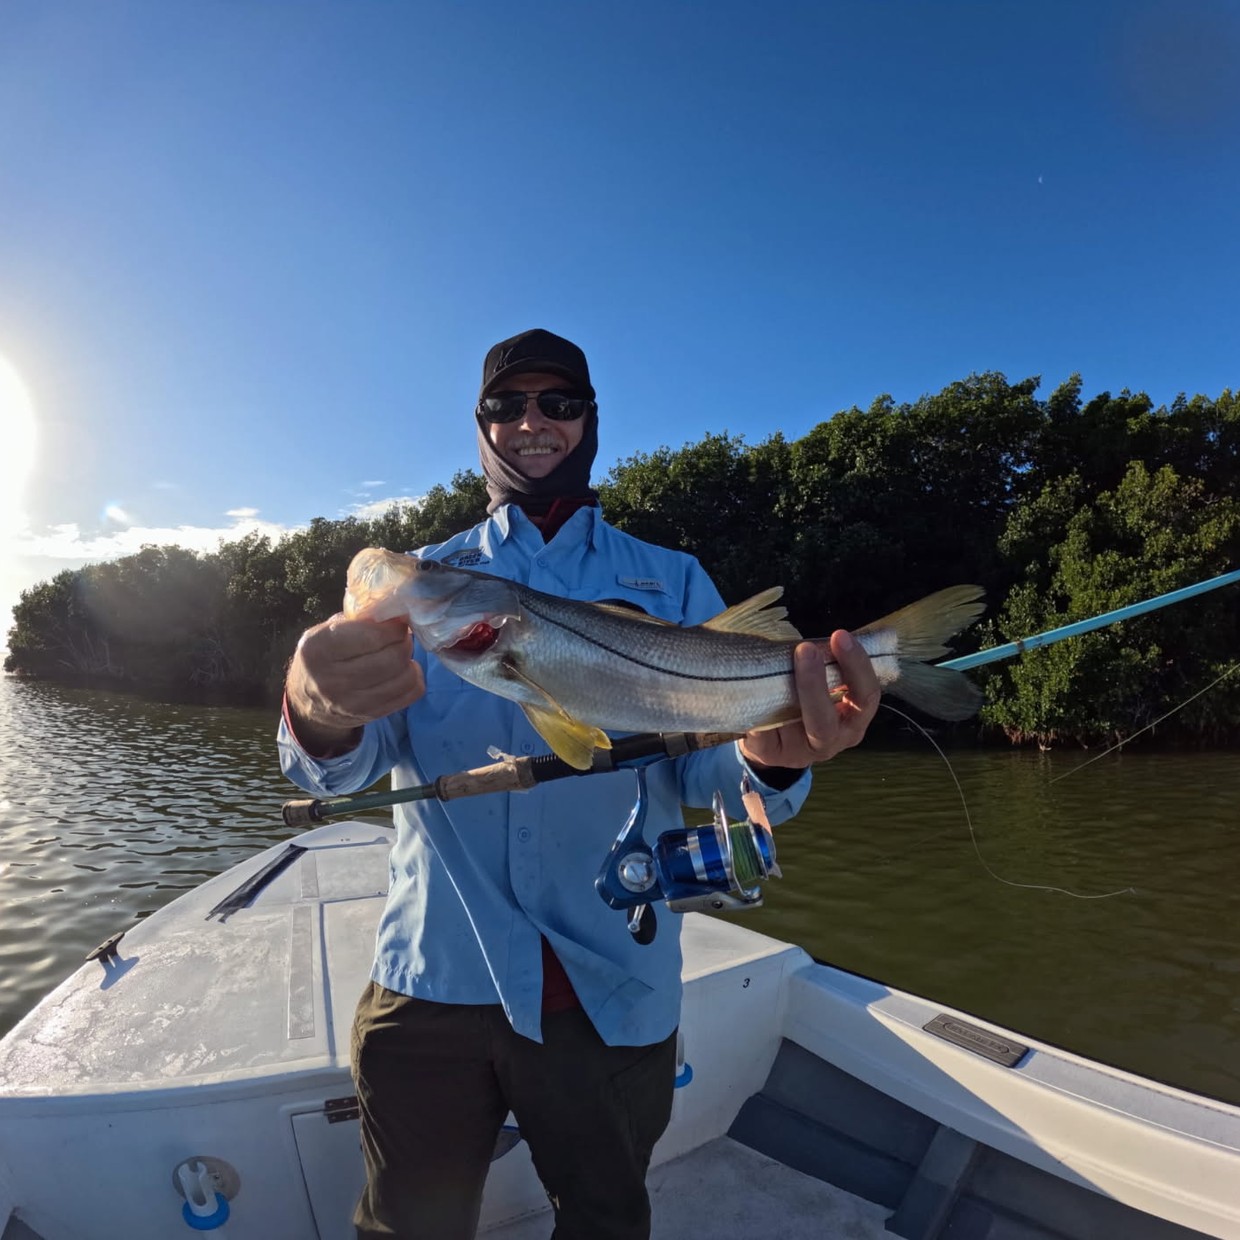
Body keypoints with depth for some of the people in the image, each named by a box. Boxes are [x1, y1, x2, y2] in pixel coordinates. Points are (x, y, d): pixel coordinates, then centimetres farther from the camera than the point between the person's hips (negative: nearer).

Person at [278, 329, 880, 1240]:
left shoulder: (675, 583, 3)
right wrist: (321, 717, -32)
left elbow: (705, 762, -7)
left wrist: (772, 758, -31)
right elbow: (348, 765, -7)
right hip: (431, 976, 1)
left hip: (611, 990, 0)